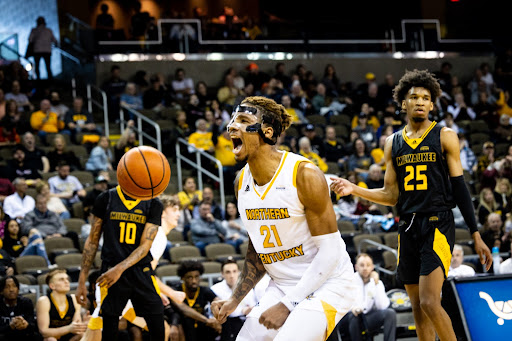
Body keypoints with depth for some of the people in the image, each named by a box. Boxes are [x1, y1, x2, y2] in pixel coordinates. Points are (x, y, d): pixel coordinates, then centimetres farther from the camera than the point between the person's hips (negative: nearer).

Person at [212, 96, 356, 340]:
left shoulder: (304, 174, -19)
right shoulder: (241, 183, 3)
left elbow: (329, 251, -19)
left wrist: (287, 305, -22)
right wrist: (234, 301, 5)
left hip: (326, 285, -7)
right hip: (282, 285, 7)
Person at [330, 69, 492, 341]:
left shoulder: (445, 137, 1)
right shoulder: (393, 143, 12)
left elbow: (460, 188, -1)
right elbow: (391, 196, 14)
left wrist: (476, 235, -5)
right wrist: (354, 190, -1)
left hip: (438, 225, -5)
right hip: (408, 227, 5)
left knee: (429, 302, -18)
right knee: (417, 306, 7)